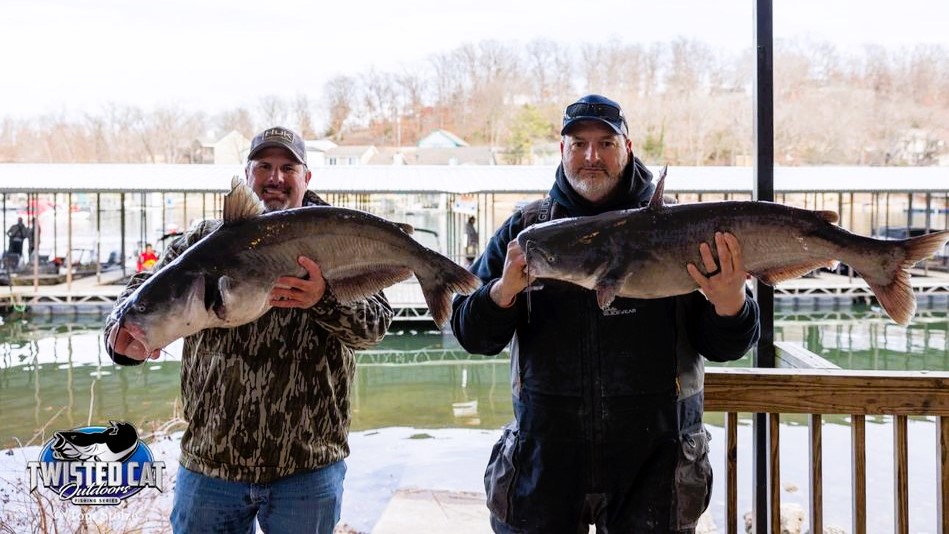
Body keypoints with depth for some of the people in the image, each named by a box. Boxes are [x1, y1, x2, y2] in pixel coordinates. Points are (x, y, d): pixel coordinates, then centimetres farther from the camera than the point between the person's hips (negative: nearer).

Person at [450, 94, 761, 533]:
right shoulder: (524, 229, 3)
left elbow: (723, 347, 0)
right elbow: (472, 336, 1)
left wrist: (730, 303, -22)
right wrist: (504, 291, -19)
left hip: (654, 459, 0)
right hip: (545, 459, 1)